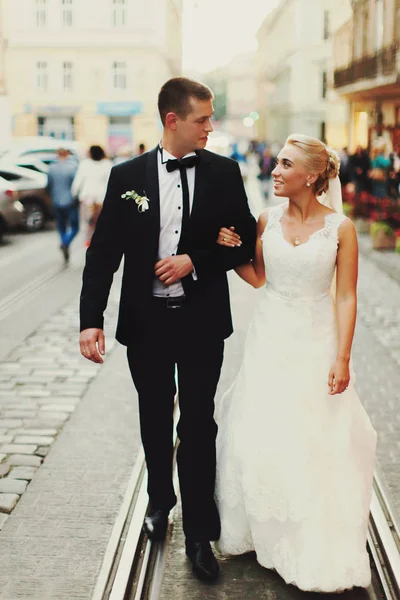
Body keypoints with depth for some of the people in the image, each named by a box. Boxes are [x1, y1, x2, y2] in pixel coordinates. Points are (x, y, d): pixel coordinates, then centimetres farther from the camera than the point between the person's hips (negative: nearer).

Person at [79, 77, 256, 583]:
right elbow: (103, 252, -5)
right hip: (146, 319, 1)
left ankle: (199, 534, 15)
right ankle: (160, 500, 43)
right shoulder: (127, 176, -4)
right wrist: (91, 320, -13)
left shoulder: (224, 173, -3)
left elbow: (245, 242, 0)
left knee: (198, 426, 3)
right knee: (155, 420, 18)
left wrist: (194, 261, -16)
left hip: (202, 320, -1)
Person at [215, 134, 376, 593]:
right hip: (270, 340, 3)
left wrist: (342, 357, -11)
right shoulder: (267, 220, 0)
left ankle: (316, 551, 25)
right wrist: (231, 251, -9)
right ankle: (269, 533, 31)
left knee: (316, 443, 6)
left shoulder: (340, 228, -9)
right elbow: (258, 278, 7)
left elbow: (346, 297, -8)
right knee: (262, 438, 9)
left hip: (316, 343, -3)